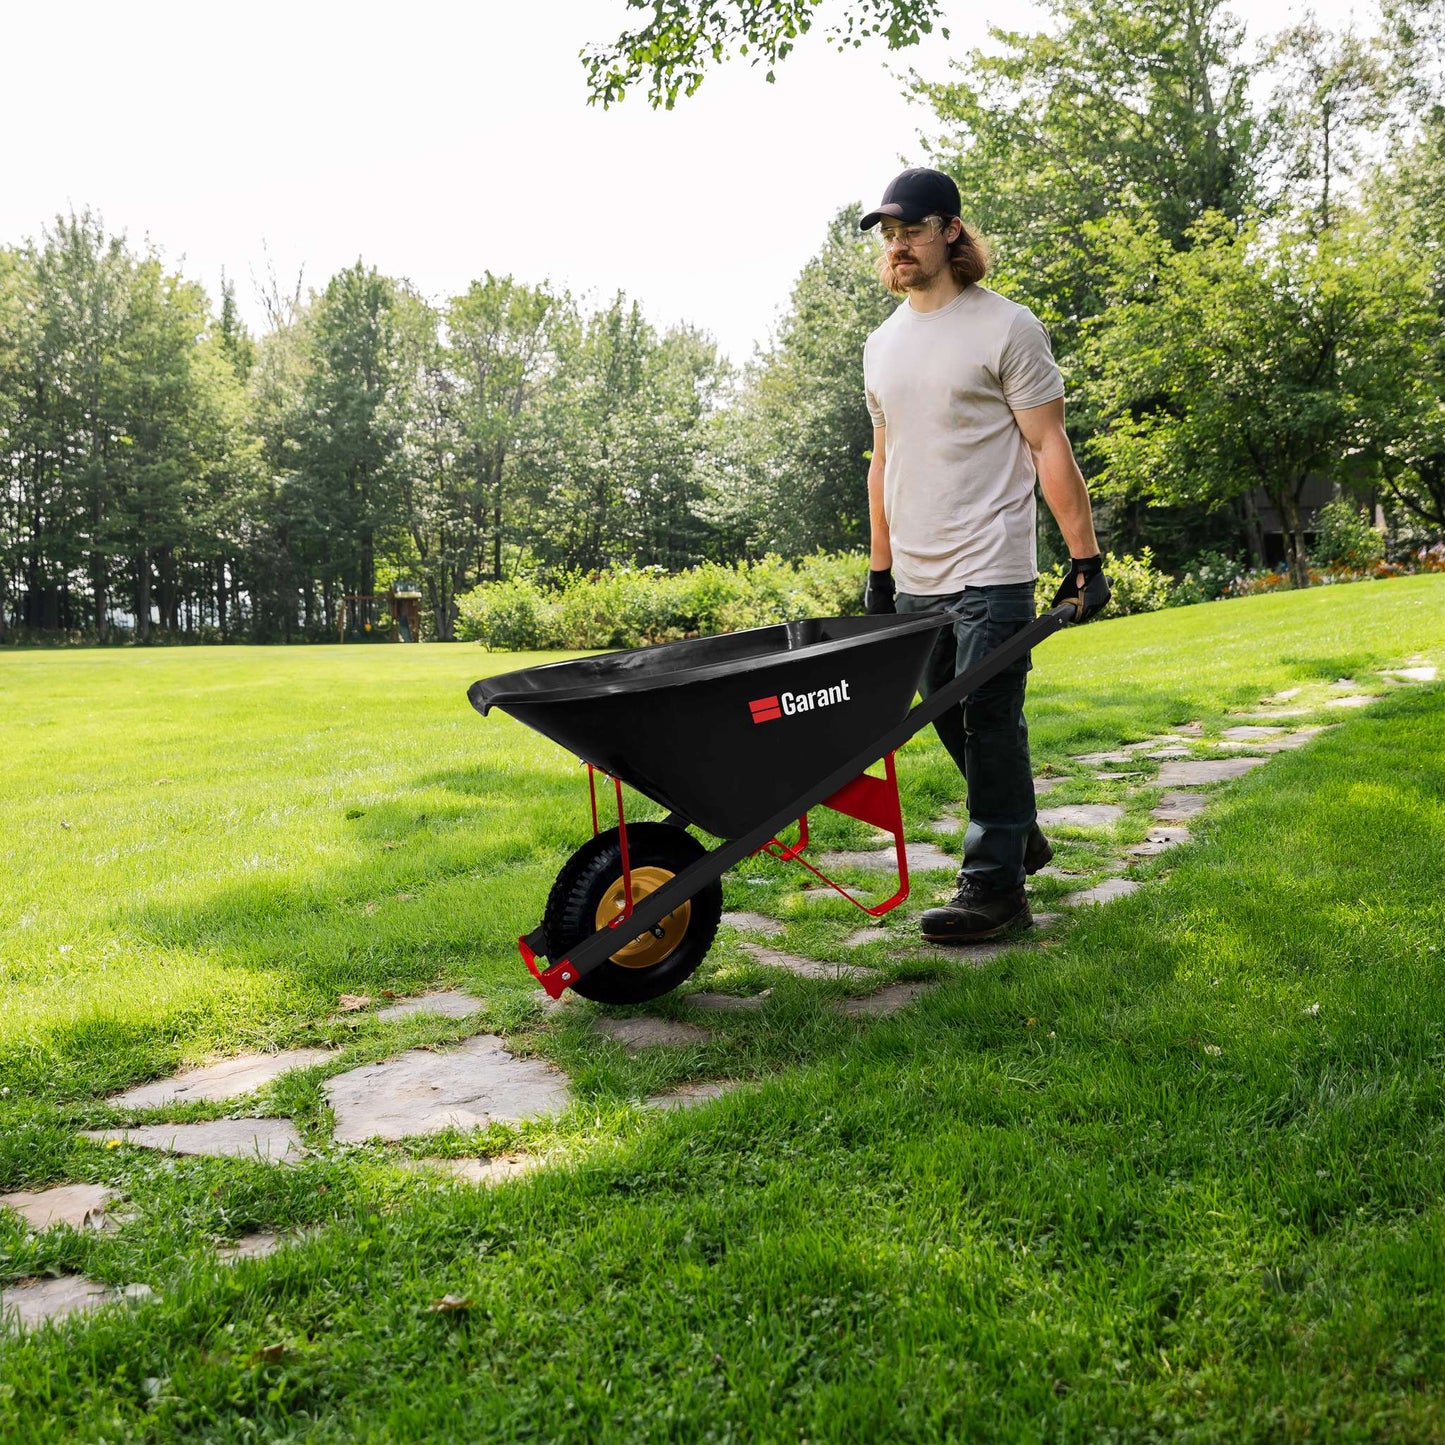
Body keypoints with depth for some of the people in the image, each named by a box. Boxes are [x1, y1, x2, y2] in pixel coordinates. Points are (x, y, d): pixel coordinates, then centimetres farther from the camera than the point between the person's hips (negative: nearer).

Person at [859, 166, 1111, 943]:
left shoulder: (1006, 327, -4)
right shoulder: (882, 345, 15)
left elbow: (1050, 447, -7)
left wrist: (1085, 557, -12)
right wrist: (879, 568, 17)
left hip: (989, 572, -7)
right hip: (916, 579, 7)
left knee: (990, 720, -7)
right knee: (952, 720, 13)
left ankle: (995, 885, 0)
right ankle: (1020, 835, 33)